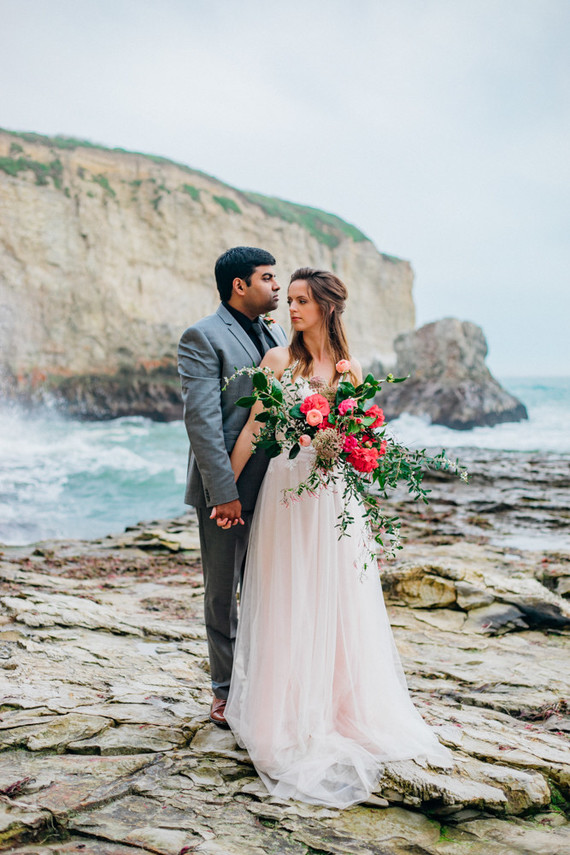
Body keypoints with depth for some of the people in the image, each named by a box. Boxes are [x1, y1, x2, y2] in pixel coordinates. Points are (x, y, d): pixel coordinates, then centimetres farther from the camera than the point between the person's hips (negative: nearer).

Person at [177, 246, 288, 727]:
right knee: (223, 592, 9)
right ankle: (226, 690, 24)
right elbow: (202, 419, -17)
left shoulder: (276, 336, 13)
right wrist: (223, 492, -20)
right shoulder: (203, 338, -10)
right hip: (230, 487, -6)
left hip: (273, 485, 6)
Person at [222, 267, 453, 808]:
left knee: (337, 600, 9)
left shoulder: (349, 366, 7)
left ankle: (341, 706, 26)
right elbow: (252, 427, -3)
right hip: (288, 490, -2)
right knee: (288, 602, 4)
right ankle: (289, 711, 18)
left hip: (336, 495, 3)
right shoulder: (278, 359, -1)